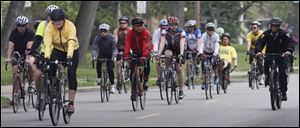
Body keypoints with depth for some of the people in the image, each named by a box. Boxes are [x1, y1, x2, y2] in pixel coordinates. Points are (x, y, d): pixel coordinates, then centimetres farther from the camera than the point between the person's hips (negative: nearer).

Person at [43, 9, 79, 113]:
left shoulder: (70, 26, -29)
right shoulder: (49, 27, -23)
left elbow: (71, 43, -41)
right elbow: (47, 43, -34)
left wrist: (69, 56, -57)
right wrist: (47, 56, -51)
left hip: (72, 51, -2)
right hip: (58, 49, 2)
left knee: (71, 75, -12)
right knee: (51, 67, -24)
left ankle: (71, 103, -8)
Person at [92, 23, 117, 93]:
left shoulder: (111, 38, -24)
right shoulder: (97, 38, -20)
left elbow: (114, 48, -32)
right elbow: (95, 48, -28)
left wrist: (114, 56, -50)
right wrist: (94, 56, -47)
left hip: (109, 55, -2)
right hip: (101, 54, 2)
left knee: (110, 69, -16)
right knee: (98, 63, -28)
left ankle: (112, 85, -2)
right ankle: (99, 78, -10)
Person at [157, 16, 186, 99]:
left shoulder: (181, 32, -21)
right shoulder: (165, 32, -18)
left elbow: (182, 44, -32)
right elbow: (162, 42, -28)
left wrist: (181, 54, -48)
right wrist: (159, 53, -43)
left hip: (178, 51, -3)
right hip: (169, 49, 3)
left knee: (179, 69, -15)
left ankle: (181, 91, -11)